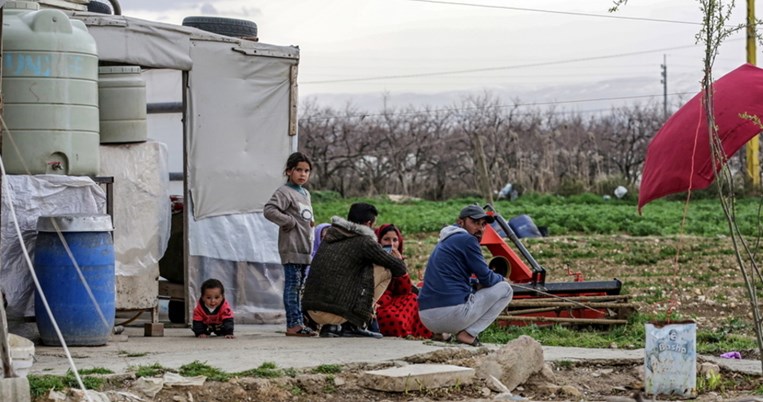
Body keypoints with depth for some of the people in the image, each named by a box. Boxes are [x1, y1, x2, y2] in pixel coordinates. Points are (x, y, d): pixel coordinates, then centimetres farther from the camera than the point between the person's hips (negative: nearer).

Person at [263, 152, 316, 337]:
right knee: (292, 285, -9)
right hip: (291, 247, -9)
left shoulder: (306, 194, 19)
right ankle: (294, 324, -10)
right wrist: (290, 222, -17)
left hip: (304, 248, 9)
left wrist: (310, 224, 11)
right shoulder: (284, 192, -7)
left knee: (298, 287, 11)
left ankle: (297, 323, 15)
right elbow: (269, 210, -20)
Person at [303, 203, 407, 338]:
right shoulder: (364, 242, -3)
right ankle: (354, 325, 5)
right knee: (384, 271, 5)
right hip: (337, 313, -7)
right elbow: (400, 268, 2)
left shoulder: (330, 235, 17)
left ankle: (329, 326, 13)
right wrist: (397, 260, 27)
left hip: (312, 311, 7)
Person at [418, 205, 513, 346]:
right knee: (505, 289, 7)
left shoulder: (444, 242, 23)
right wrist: (500, 278, 21)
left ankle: (441, 333, 12)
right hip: (452, 312, -9)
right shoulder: (467, 240, -5)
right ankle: (468, 333, -6)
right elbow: (487, 279, -3)